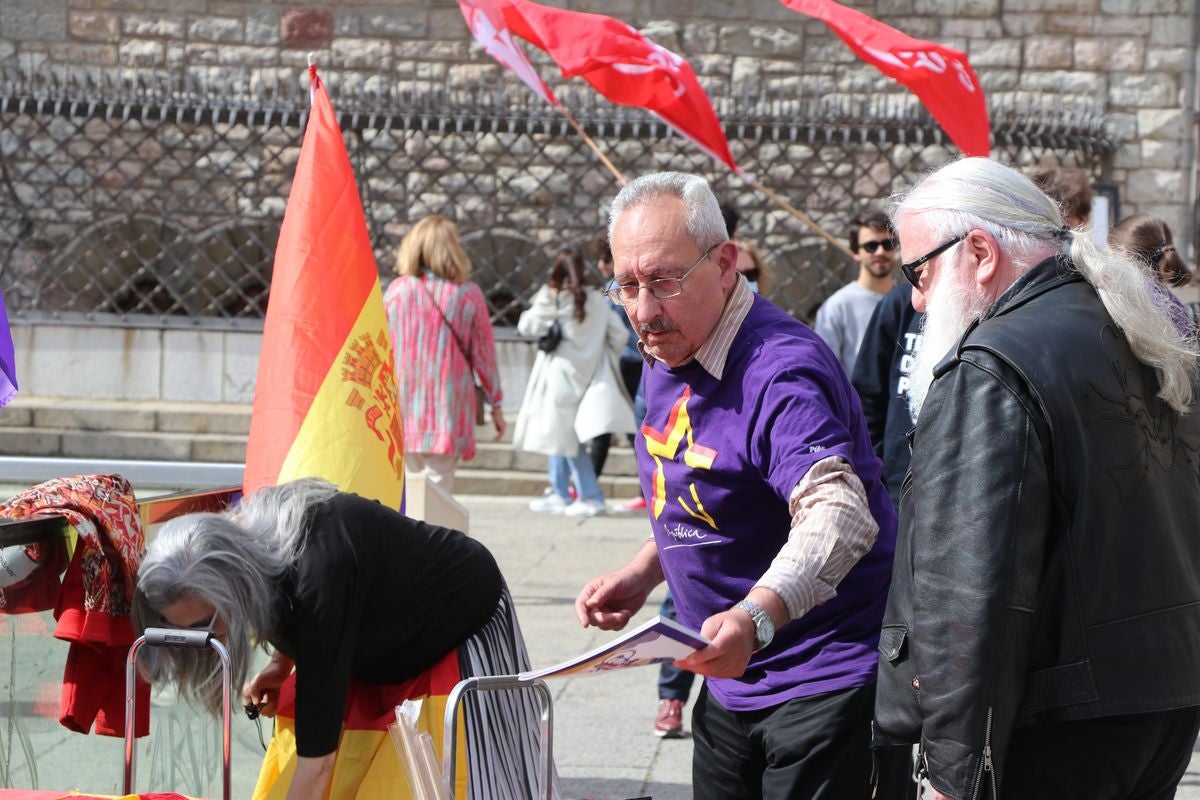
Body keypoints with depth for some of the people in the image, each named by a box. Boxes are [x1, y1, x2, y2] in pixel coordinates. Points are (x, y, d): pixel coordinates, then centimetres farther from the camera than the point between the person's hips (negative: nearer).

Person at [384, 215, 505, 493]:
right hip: (449, 407, -2)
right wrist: (496, 404, 11)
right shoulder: (468, 295, -5)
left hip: (403, 405, 2)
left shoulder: (397, 290, -2)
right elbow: (483, 354, 0)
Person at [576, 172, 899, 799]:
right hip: (730, 686, 9)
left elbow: (837, 513, -40)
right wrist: (643, 573, 7)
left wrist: (758, 616, -54)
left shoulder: (781, 371, -24)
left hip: (826, 683, -9)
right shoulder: (665, 359, 6)